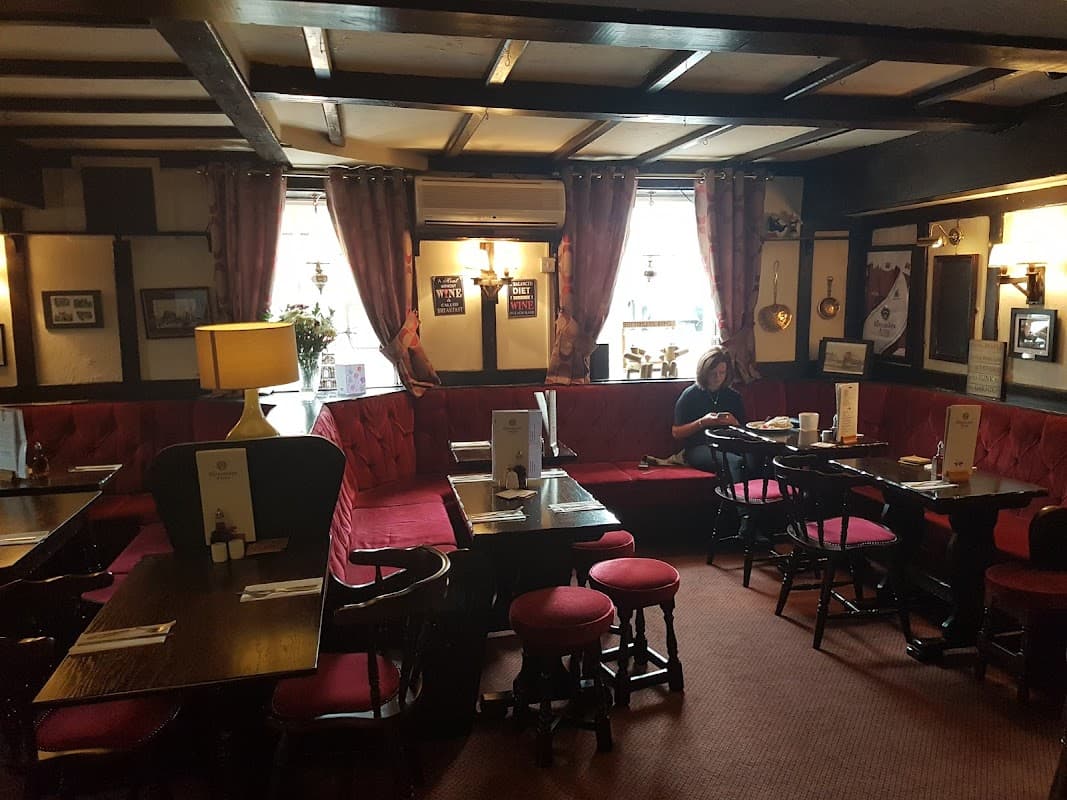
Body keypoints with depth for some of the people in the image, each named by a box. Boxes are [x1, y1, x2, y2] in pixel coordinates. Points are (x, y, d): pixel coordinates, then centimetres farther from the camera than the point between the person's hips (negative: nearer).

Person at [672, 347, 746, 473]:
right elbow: (676, 432, 4)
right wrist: (702, 422, -9)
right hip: (698, 448, -4)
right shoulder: (690, 395, 7)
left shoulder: (733, 396, 18)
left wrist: (734, 423, -3)